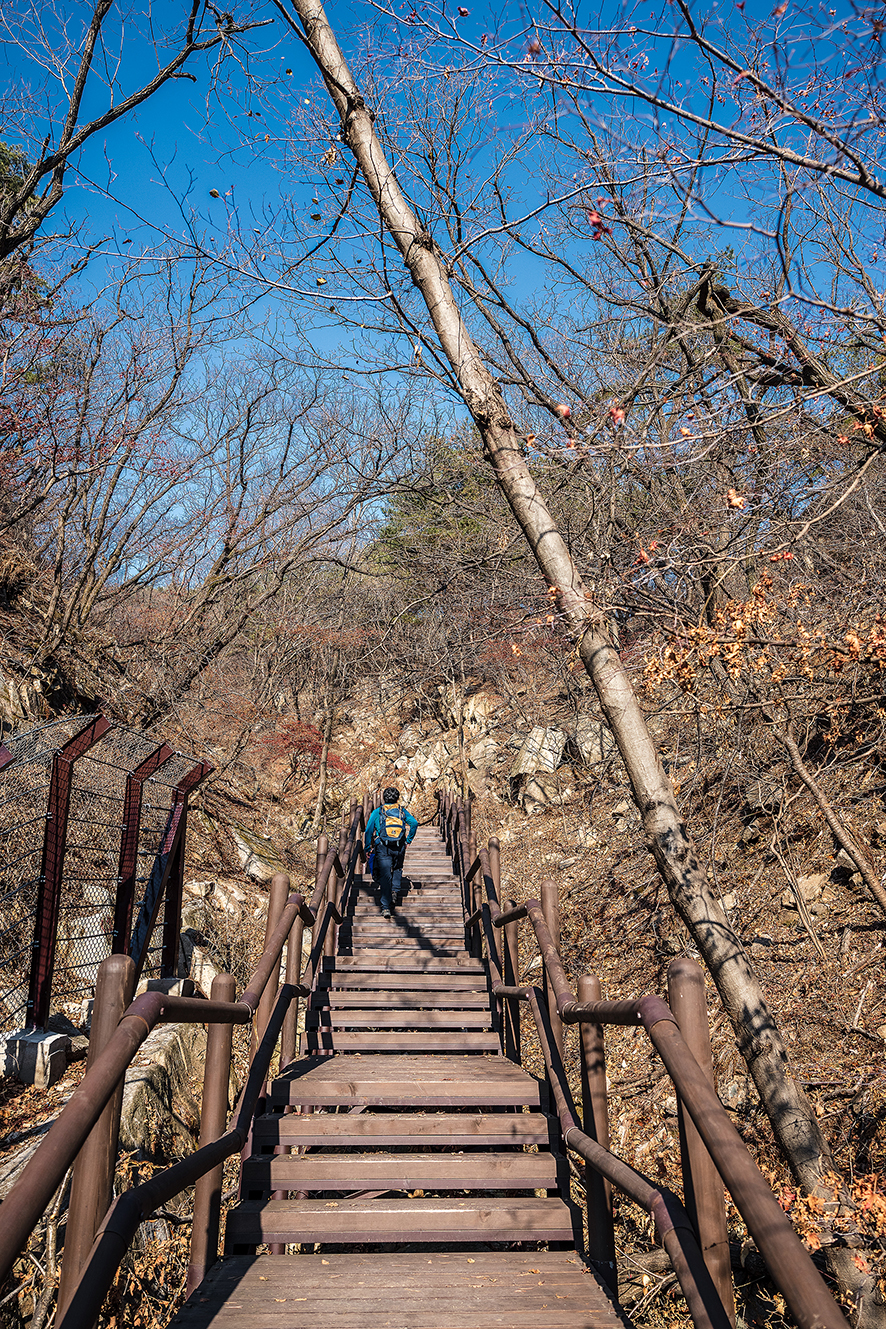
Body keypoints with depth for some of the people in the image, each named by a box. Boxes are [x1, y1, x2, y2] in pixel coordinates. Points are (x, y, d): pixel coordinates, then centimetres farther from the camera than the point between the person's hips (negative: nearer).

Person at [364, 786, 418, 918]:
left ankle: (386, 907, -10)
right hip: (399, 847, 1)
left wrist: (367, 848, 6)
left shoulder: (377, 812, 6)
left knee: (385, 876, -2)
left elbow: (369, 830, 0)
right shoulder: (402, 811, 10)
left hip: (383, 848, -1)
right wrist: (408, 840, 10)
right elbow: (414, 823, 0)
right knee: (397, 868, 29)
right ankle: (395, 890, 10)